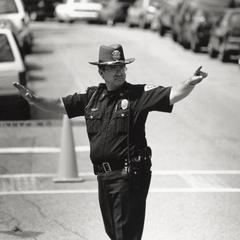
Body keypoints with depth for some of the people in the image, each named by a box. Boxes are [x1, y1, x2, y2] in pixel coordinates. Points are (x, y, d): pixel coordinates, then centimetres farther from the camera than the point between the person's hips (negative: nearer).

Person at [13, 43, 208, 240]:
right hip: (104, 176, 6)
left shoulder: (138, 94, -6)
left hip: (129, 176, -6)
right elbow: (59, 105, 17)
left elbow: (172, 95, -17)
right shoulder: (93, 96, 11)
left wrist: (190, 83, -35)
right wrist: (34, 99, 4)